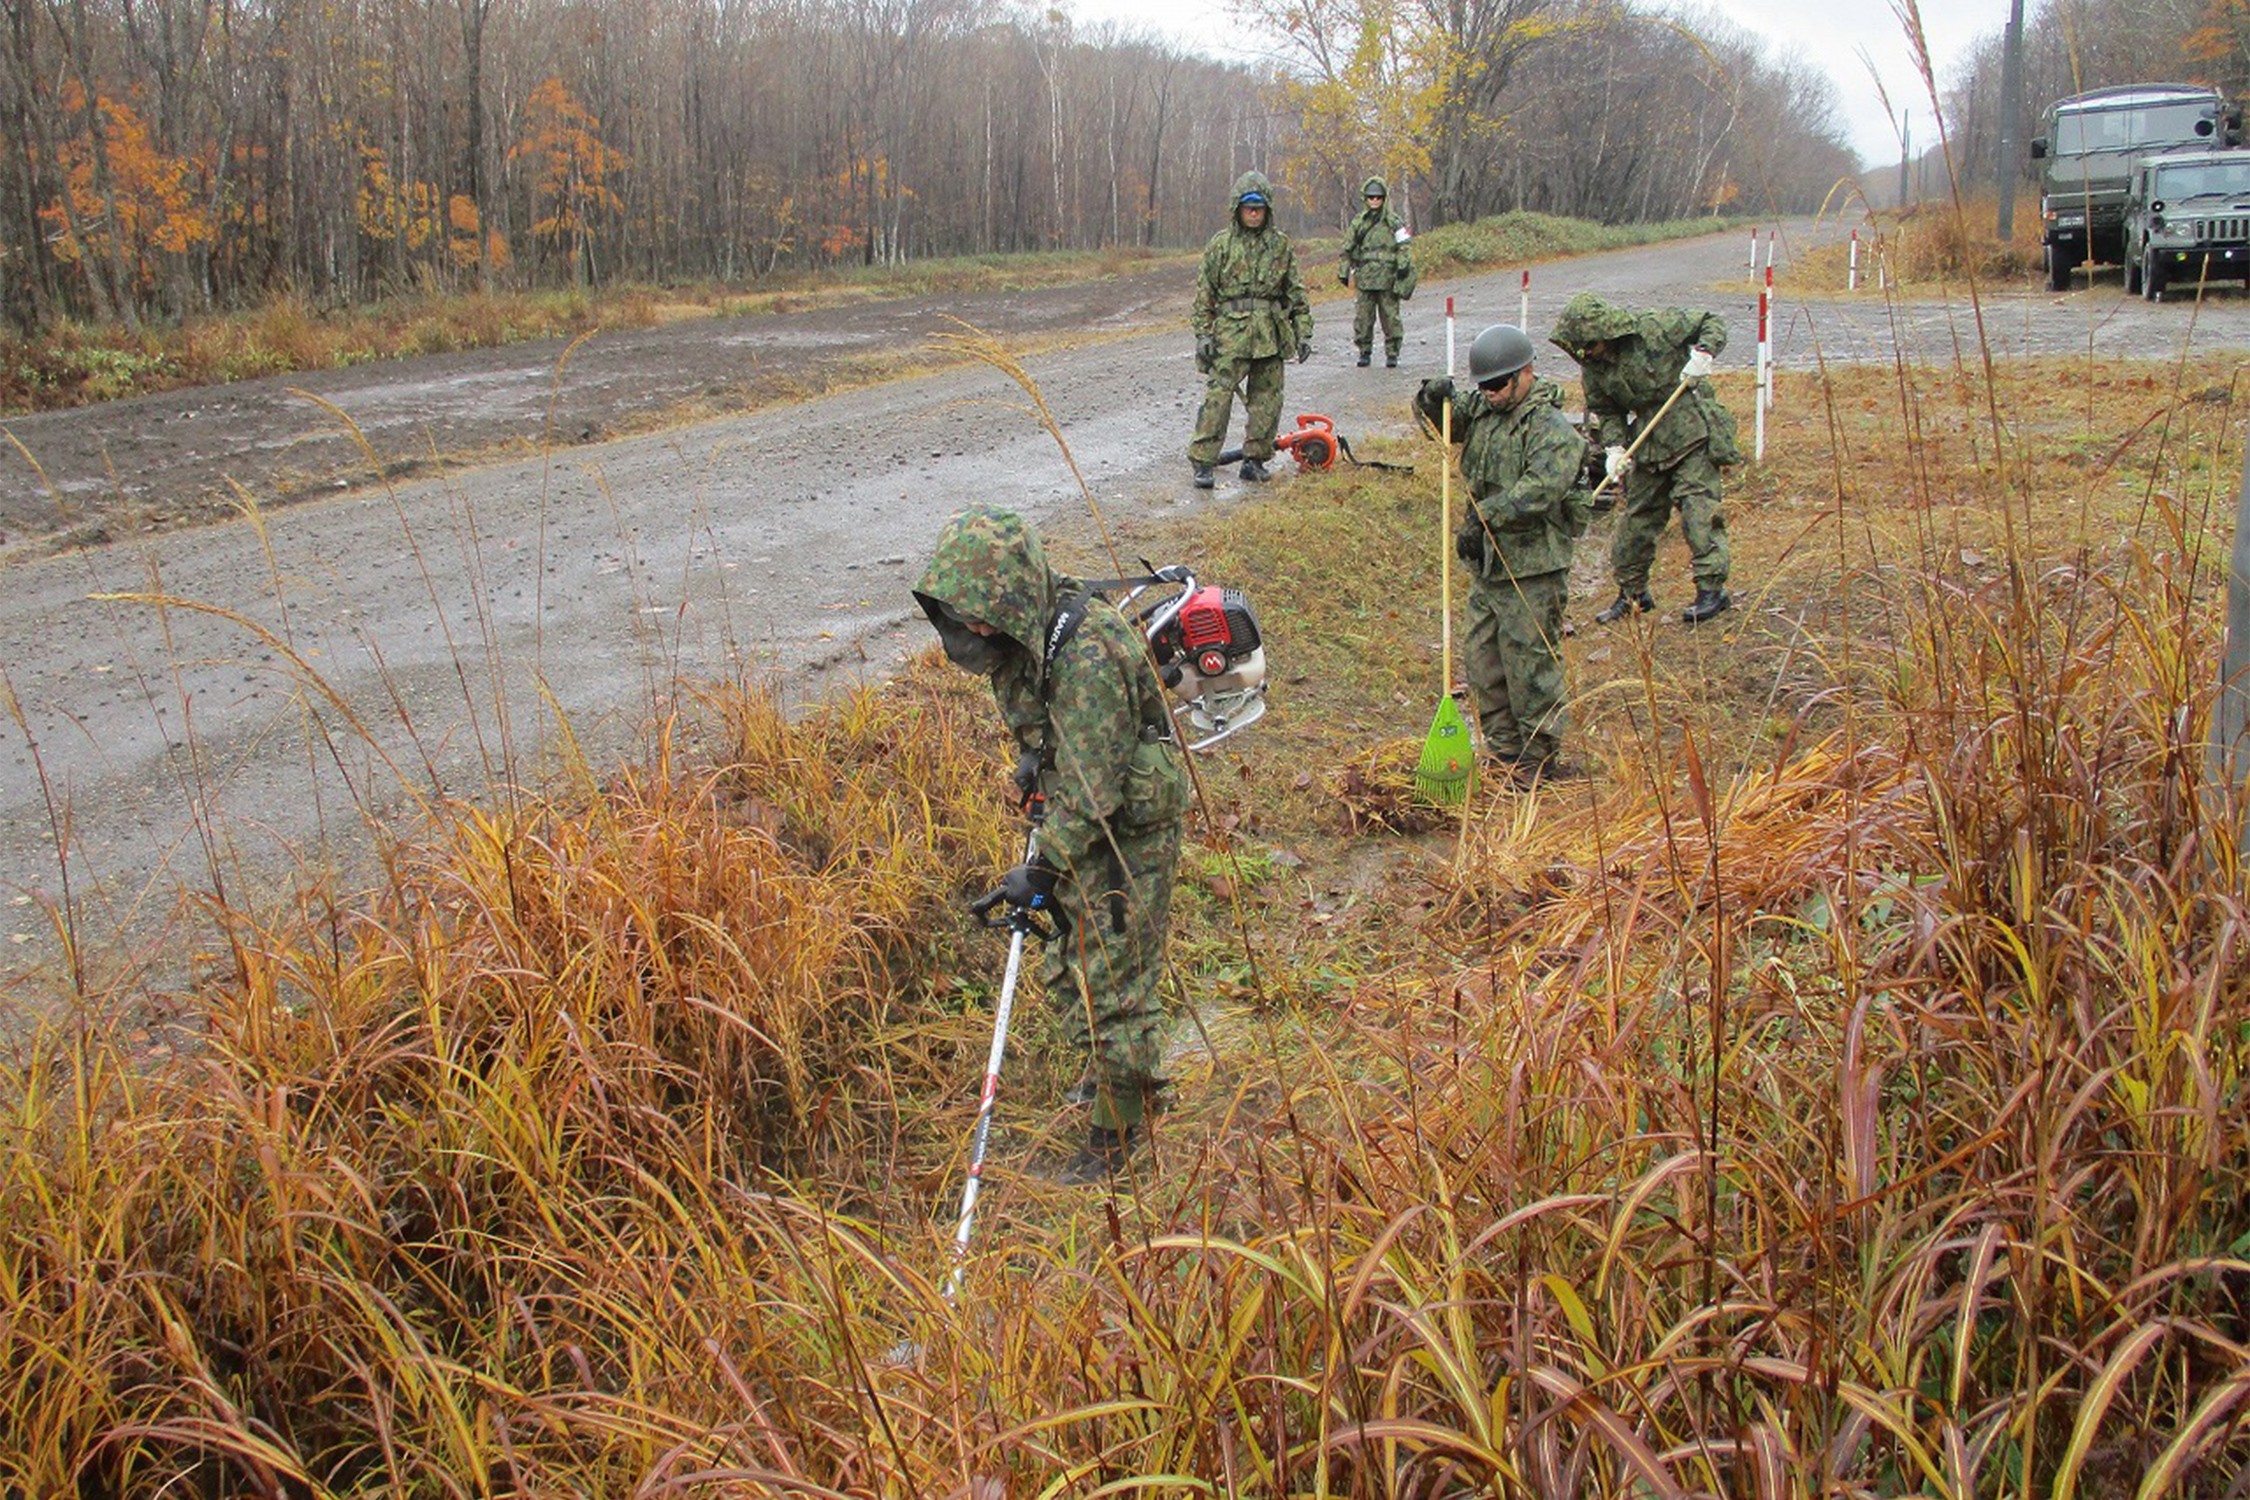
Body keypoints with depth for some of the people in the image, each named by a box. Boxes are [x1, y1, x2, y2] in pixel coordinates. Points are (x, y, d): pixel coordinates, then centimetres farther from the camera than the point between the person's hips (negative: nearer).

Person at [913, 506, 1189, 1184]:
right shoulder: (1026, 631, -5)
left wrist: (1040, 871, -20)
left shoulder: (1087, 657, -34)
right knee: (1069, 972, 21)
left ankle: (1118, 1133, 18)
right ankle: (1123, 1073, 45)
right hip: (1077, 825, 9)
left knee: (1113, 984, 1)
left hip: (1127, 833, -9)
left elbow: (1091, 795, -29)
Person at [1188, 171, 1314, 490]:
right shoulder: (1222, 243, 4)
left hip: (1271, 333, 3)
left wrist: (1303, 332, 8)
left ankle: (1255, 459, 16)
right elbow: (1204, 291, 3)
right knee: (1218, 396, -9)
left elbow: (1296, 292, 13)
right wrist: (1203, 333, -5)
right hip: (1230, 330, -3)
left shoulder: (1280, 244, 11)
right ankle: (1201, 462, -7)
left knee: (1267, 398, 5)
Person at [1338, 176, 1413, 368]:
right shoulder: (1358, 222, 11)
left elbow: (1402, 246, 2)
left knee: (1390, 316, -1)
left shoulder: (1392, 221, 5)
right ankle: (1365, 352, 12)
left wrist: (1402, 265, -10)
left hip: (1387, 277, -2)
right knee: (1363, 316, 1)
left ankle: (1392, 354, 5)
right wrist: (1344, 271, 11)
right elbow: (1347, 249, 14)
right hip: (1365, 277, 2)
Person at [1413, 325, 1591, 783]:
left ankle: (1543, 754, 10)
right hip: (1487, 561, 8)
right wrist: (1434, 398, -6)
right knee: (1484, 657, 13)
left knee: (1530, 660, -2)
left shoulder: (1553, 429, -15)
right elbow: (1443, 417, 17)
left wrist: (1483, 516, -29)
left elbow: (1538, 490, -27)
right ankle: (1504, 746, 25)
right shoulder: (1483, 410, 8)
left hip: (1532, 567, -8)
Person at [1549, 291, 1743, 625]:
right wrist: (1613, 448, -11)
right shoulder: (1594, 365, -1)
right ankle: (1632, 591, 22)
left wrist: (1702, 354, -21)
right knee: (1638, 514, 10)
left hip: (1692, 433, -5)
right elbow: (1602, 410, 5)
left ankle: (1713, 588, -4)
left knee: (1698, 508, -10)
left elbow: (1713, 323, -3)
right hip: (1647, 442, 6)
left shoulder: (1656, 329, -15)